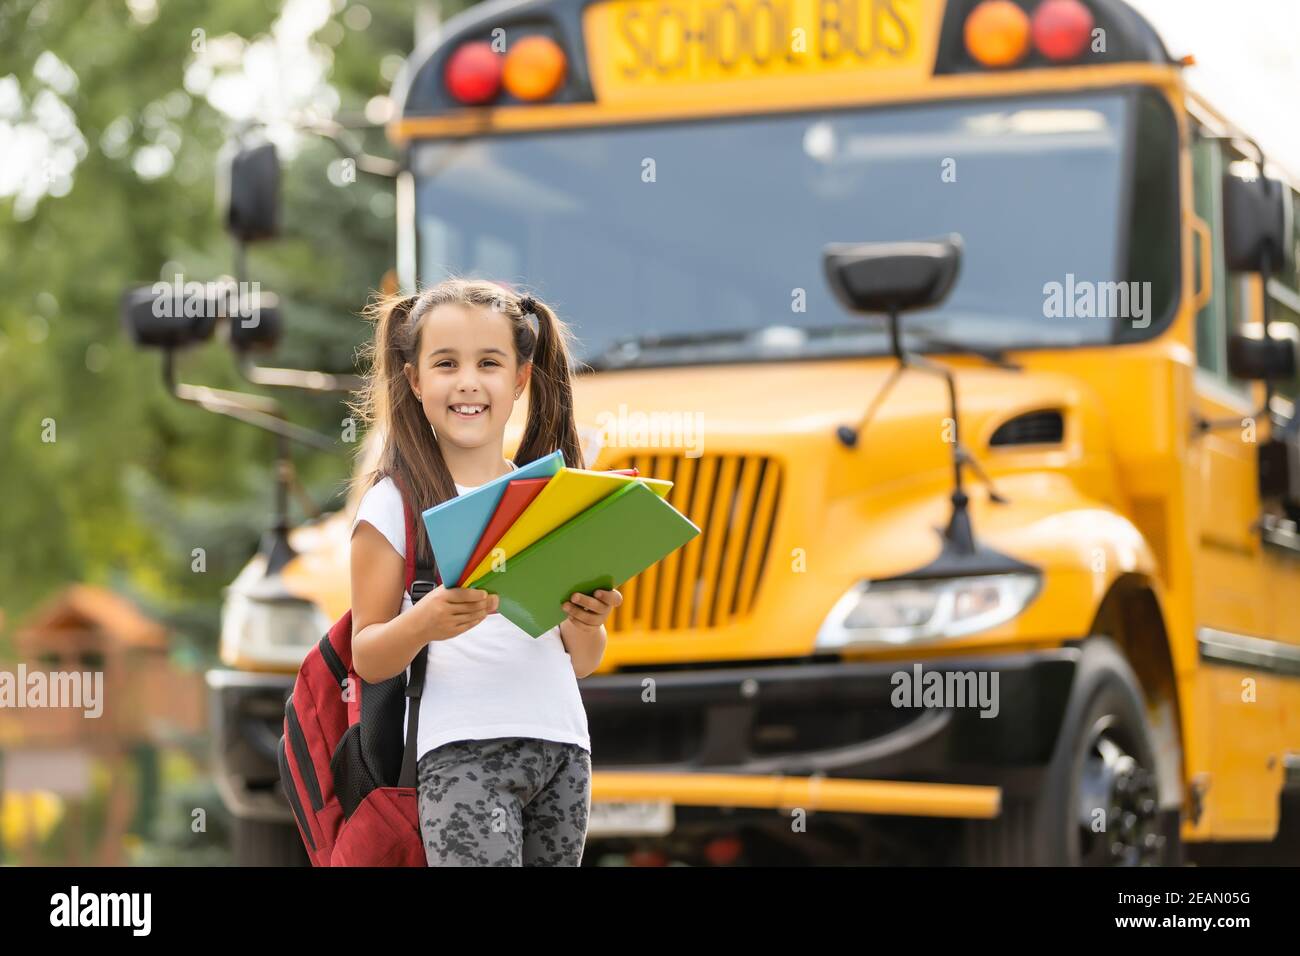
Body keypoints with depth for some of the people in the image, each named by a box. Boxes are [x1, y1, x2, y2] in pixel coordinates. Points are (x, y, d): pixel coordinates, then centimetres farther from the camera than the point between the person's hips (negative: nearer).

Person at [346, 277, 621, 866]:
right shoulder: (396, 500, 1)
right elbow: (366, 658, -1)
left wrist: (586, 624, -5)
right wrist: (423, 622, -21)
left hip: (562, 747, 5)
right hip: (463, 750, -5)